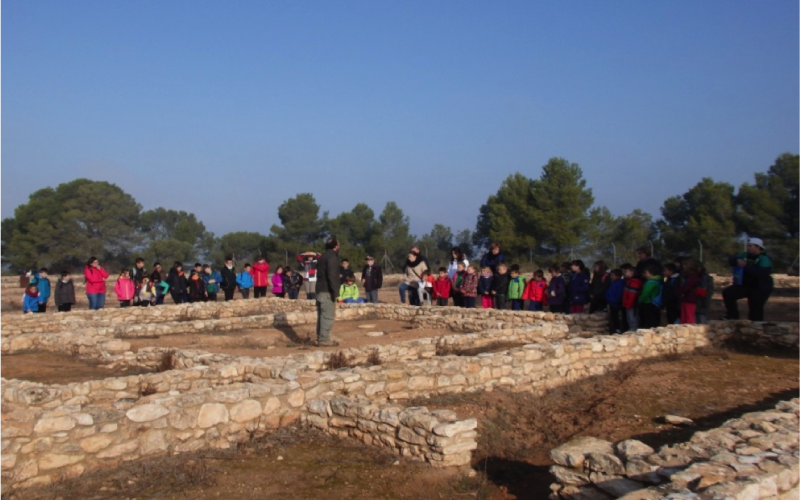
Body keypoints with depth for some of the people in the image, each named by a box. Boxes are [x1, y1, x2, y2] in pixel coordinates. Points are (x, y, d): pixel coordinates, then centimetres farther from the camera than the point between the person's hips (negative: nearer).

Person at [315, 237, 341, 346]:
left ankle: (320, 338, 15)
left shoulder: (322, 257, 18)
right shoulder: (332, 257, -12)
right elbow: (332, 276, -21)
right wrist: (335, 292, -21)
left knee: (322, 315, 12)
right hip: (327, 292, -9)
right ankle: (324, 339, -9)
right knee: (328, 316, -8)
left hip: (319, 291, 9)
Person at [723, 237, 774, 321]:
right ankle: (733, 315, -1)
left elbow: (761, 273, -33)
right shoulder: (745, 255, 4)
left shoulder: (764, 259, -17)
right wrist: (737, 261, -22)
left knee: (755, 311, -4)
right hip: (745, 285, 7)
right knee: (728, 293, -9)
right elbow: (732, 260, 2)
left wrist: (746, 266, -35)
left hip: (760, 289, -7)